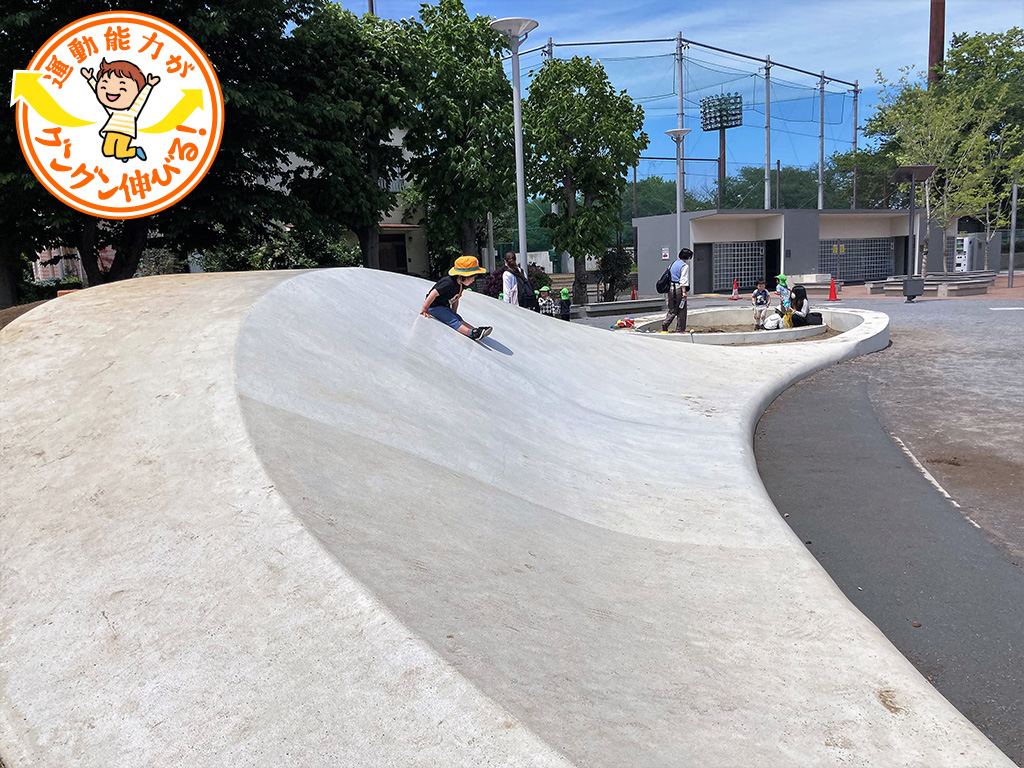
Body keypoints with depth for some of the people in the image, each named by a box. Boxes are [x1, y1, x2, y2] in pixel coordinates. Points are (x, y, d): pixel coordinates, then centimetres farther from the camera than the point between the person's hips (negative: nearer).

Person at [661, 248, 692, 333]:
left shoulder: (673, 264, 14)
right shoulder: (685, 266, -9)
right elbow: (683, 280, -15)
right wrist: (684, 292, -17)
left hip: (671, 288, 7)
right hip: (679, 289, -7)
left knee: (672, 309, 15)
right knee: (682, 310, 2)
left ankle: (665, 323, -4)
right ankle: (681, 329, 6)